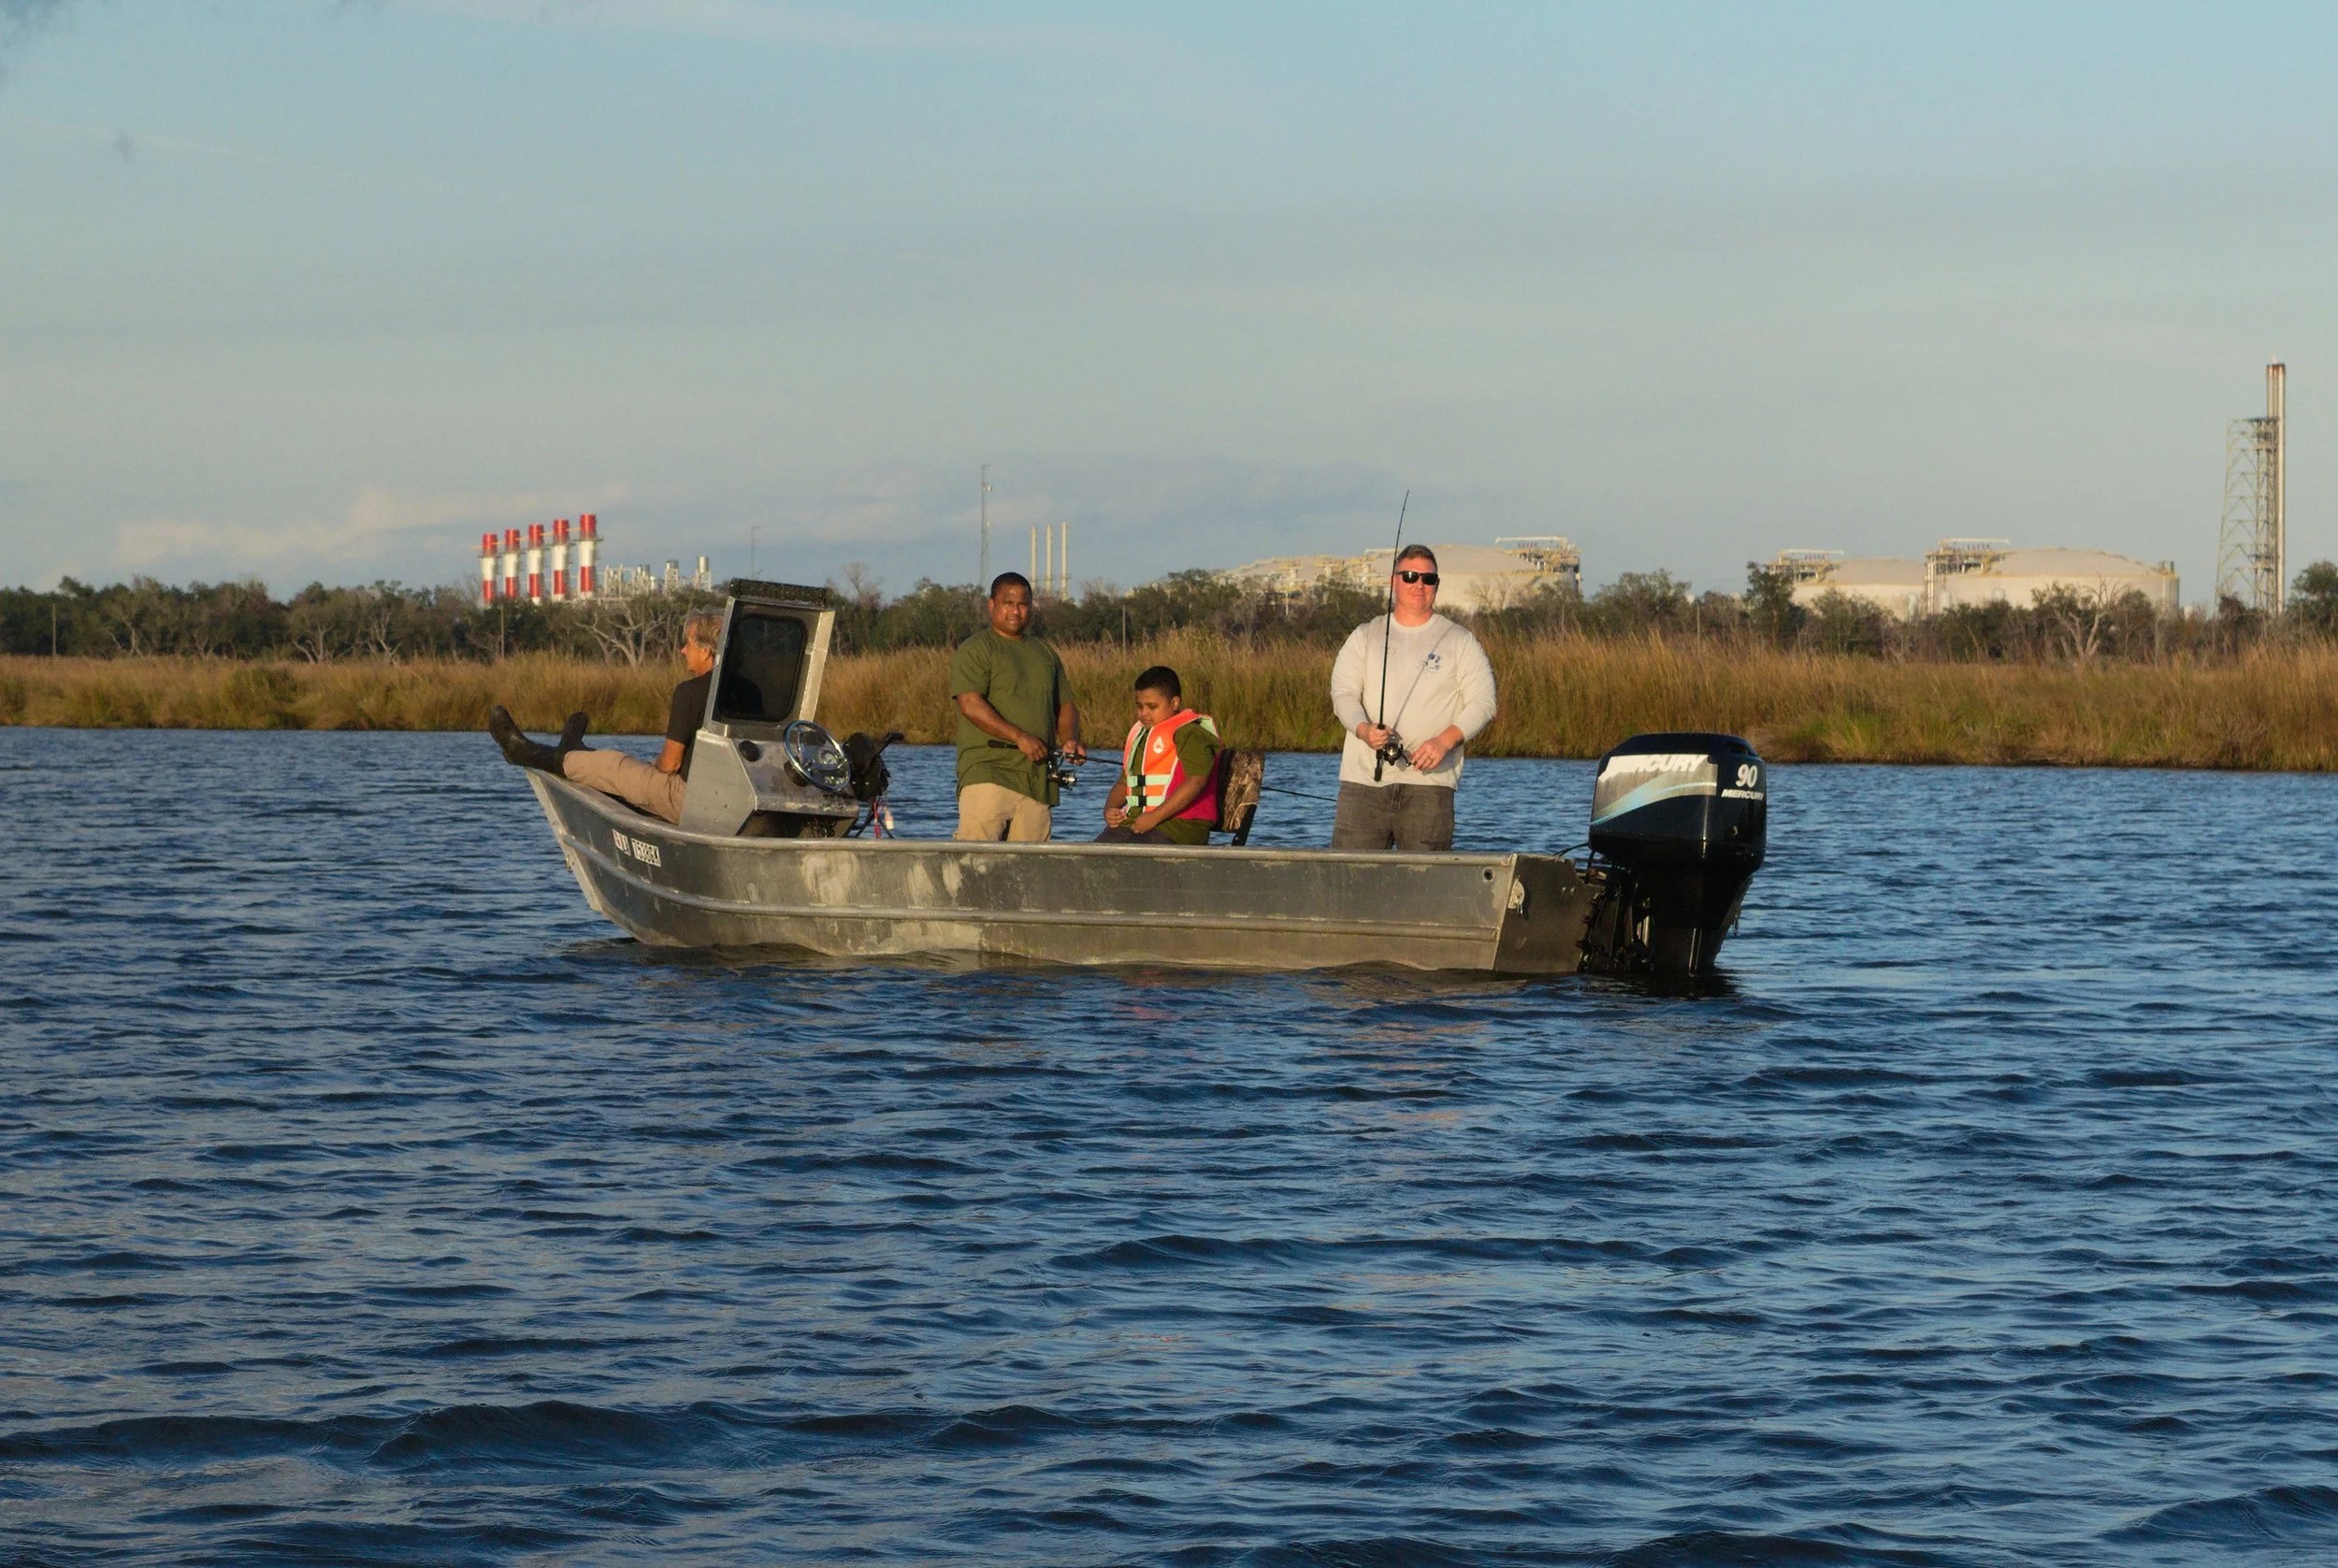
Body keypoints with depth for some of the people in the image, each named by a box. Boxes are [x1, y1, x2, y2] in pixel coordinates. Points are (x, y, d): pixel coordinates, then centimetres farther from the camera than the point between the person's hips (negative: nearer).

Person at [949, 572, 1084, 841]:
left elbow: (1065, 706, 27)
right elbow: (970, 705, -12)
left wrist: (1069, 740, 4)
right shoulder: (974, 650, 1)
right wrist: (1020, 737, -19)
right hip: (987, 773, -6)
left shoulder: (1045, 653, 22)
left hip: (1038, 778, 6)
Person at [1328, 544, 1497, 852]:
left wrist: (1445, 740, -14)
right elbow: (1343, 693, 6)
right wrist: (1365, 729, -16)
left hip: (1428, 782, -1)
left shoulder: (1459, 641, 10)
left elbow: (1483, 703, 3)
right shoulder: (1365, 636, 15)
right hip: (1364, 779, 1)